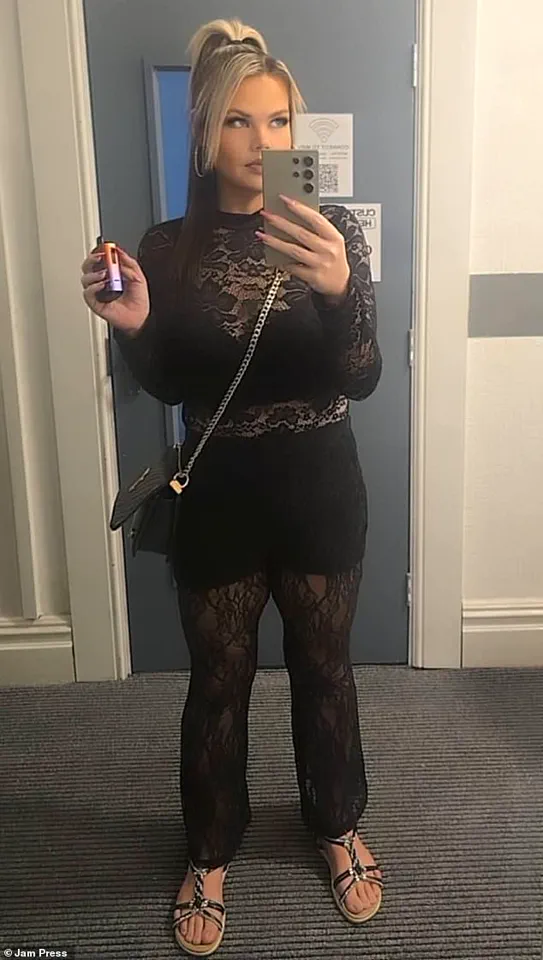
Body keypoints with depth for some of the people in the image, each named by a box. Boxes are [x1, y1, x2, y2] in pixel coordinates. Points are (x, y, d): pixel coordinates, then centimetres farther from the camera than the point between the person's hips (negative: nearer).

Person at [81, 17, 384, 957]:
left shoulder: (334, 231, -5)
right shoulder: (169, 246, -2)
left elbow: (362, 380, -12)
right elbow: (168, 387, 1)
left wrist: (338, 292, -31)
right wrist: (134, 329, -20)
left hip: (320, 486, 0)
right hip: (218, 492, 0)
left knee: (323, 665, 16)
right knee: (219, 677, 13)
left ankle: (338, 828, 42)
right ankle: (210, 854, 37)